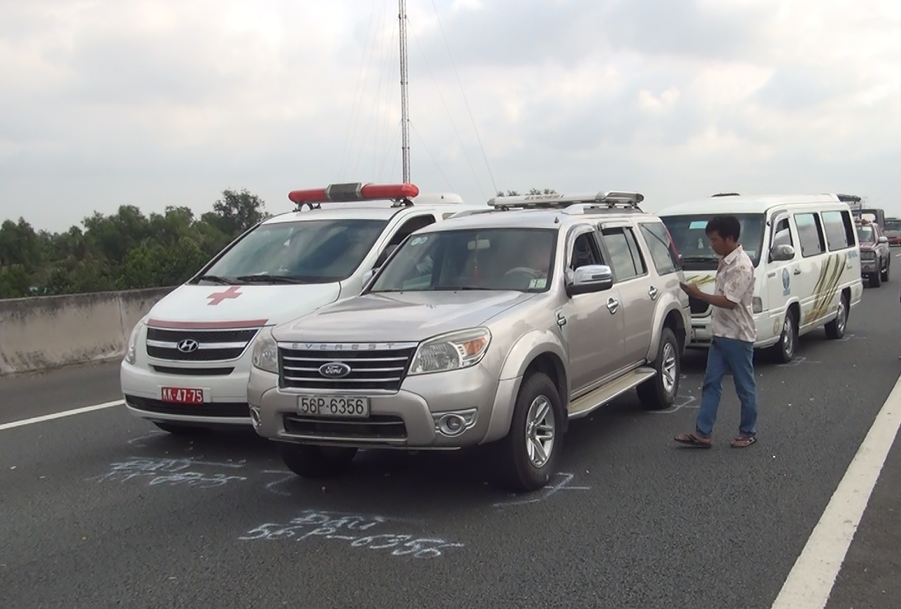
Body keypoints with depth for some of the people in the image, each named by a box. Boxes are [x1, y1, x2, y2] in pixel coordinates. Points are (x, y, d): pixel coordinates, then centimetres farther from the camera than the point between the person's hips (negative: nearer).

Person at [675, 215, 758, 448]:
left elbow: (729, 301, -24)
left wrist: (698, 294, -20)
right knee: (711, 383, 6)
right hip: (720, 334, 9)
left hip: (738, 336, -9)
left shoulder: (741, 266, -20)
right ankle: (702, 433, 8)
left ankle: (748, 432, 18)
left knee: (745, 386, 5)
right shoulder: (725, 261, 9)